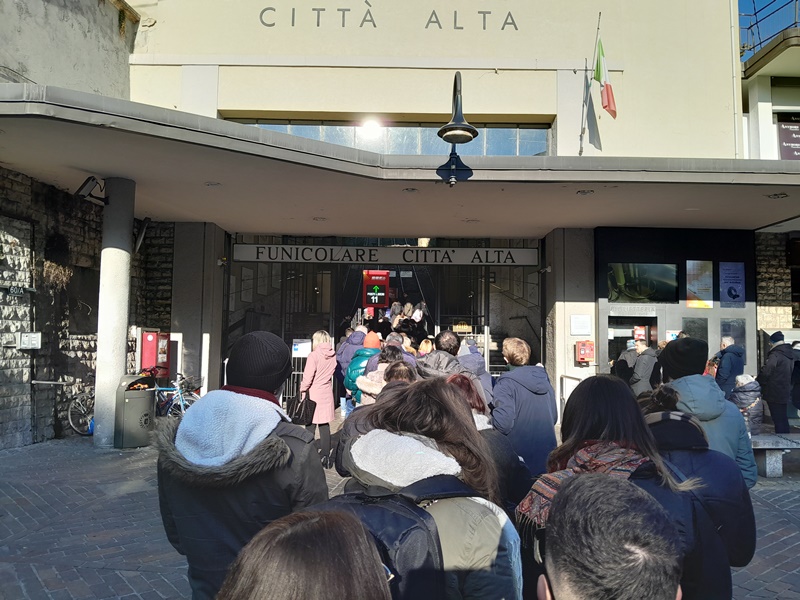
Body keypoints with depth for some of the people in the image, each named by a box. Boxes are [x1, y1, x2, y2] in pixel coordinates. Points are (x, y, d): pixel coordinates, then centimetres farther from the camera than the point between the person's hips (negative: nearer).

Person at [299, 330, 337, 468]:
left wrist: (302, 390, -2)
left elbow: (308, 377, -14)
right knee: (325, 425, 11)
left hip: (314, 394, -5)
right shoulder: (333, 356, 1)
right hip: (327, 394, 5)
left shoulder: (314, 356, -15)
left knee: (310, 426, 3)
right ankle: (325, 456, 16)